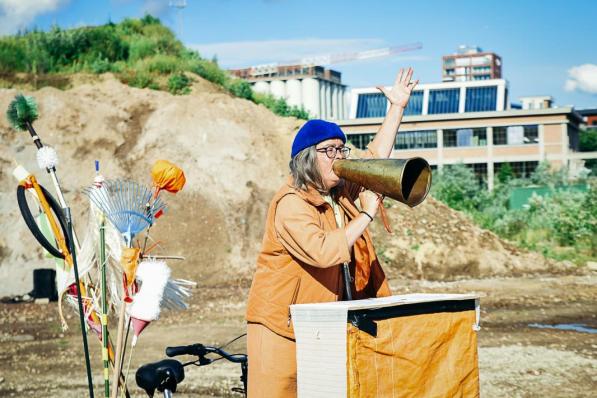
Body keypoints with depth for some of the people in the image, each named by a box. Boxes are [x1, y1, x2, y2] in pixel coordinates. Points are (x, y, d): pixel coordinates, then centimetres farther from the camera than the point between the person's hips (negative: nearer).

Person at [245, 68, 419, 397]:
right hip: (282, 328, -8)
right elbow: (322, 252, -28)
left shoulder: (340, 193, 12)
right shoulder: (290, 204, -15)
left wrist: (397, 108, 19)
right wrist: (367, 214, -17)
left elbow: (374, 159, 22)